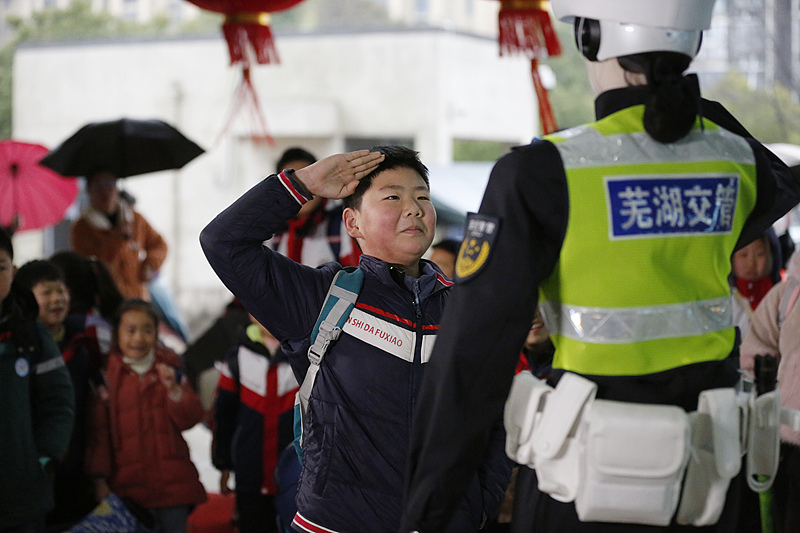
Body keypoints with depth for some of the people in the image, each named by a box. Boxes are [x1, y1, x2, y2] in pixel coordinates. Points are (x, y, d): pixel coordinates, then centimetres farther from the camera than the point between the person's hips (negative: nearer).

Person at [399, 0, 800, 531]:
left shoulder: (542, 174, -15)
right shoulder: (739, 162, 0)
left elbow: (474, 354, -14)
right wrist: (698, 105, 26)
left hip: (599, 488, -5)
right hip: (708, 480, 5)